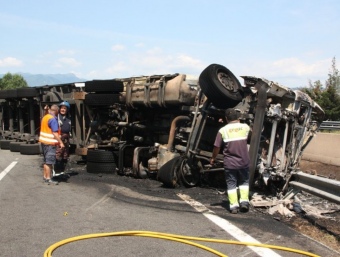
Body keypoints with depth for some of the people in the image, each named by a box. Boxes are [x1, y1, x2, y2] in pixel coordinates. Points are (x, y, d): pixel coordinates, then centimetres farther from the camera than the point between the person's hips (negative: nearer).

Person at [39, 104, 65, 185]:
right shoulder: (53, 119, -16)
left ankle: (45, 176, 25)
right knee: (49, 162, -5)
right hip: (50, 143, -9)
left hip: (44, 141, 9)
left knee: (46, 161, 17)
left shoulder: (45, 117, 11)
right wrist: (61, 142, -19)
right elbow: (55, 133, -21)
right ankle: (48, 179, -2)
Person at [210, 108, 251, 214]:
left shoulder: (223, 130, -7)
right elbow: (250, 133, 26)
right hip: (244, 162, 2)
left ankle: (234, 205, 6)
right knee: (244, 182, 20)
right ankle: (244, 201, 11)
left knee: (231, 184, 9)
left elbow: (217, 147, -5)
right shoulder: (245, 127, 0)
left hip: (229, 163, -1)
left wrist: (213, 158, 11)